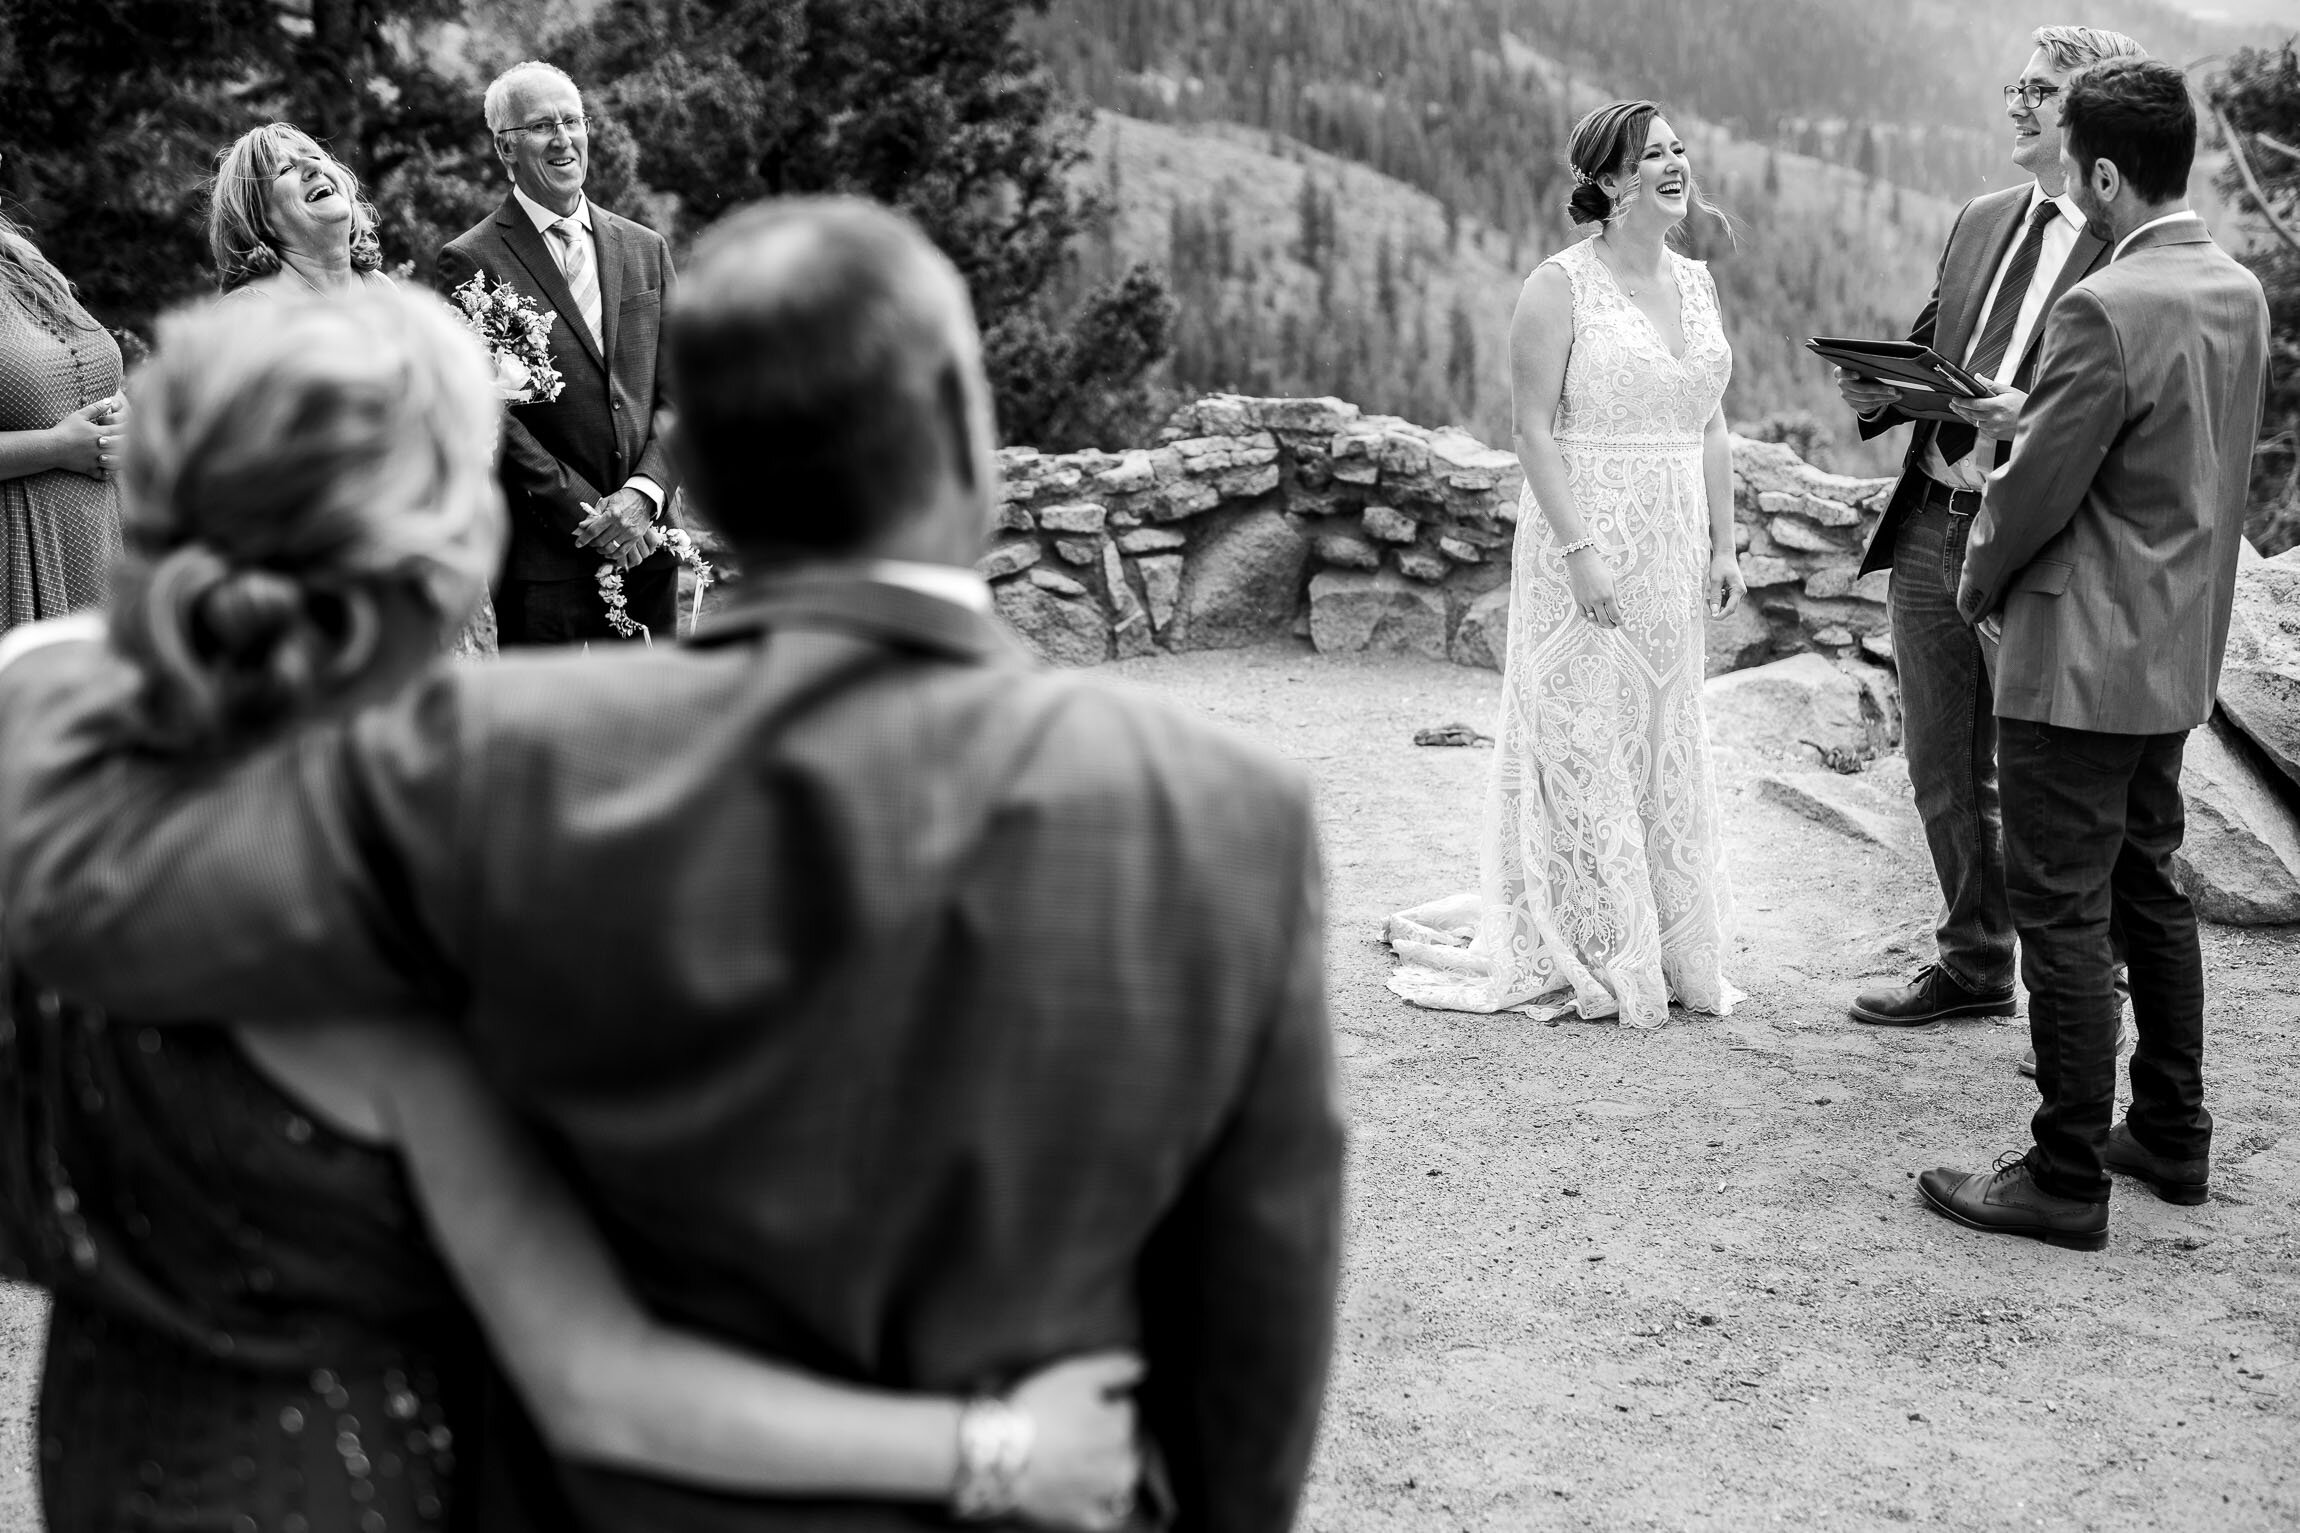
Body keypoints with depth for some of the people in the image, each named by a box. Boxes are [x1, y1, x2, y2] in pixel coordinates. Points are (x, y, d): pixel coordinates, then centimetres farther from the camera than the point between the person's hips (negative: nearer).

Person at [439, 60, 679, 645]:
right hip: (541, 559, -4)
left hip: (646, 547, 5)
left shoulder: (645, 248, 12)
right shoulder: (473, 261, -4)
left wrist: (643, 494, -7)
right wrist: (587, 515, -14)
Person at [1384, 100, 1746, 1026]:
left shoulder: (1697, 283, 11)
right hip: (1586, 540, -6)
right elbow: (1534, 429, -13)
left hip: (1674, 550, 7)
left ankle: (1666, 947, 23)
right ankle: (1575, 955, 10)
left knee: (1666, 740, 12)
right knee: (1581, 741, -1)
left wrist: (1723, 544, 10)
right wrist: (1580, 551, -19)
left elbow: (1709, 426, 14)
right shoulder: (1560, 288, -9)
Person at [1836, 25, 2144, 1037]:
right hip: (1931, 529, 7)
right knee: (1944, 775, 16)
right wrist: (1879, 392, -1)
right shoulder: (1980, 221, 13)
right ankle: (1973, 967, 34)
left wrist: (2032, 418, -27)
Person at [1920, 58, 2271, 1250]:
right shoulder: (2239, 293, 6)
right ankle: (2171, 1138, 31)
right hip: (2178, 651, 9)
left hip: (2079, 661, -9)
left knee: (2063, 916, -1)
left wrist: (1981, 581, 0)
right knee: (2148, 892, 20)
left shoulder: (2105, 311, -22)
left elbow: (2040, 484, -18)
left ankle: (2067, 1180, 8)